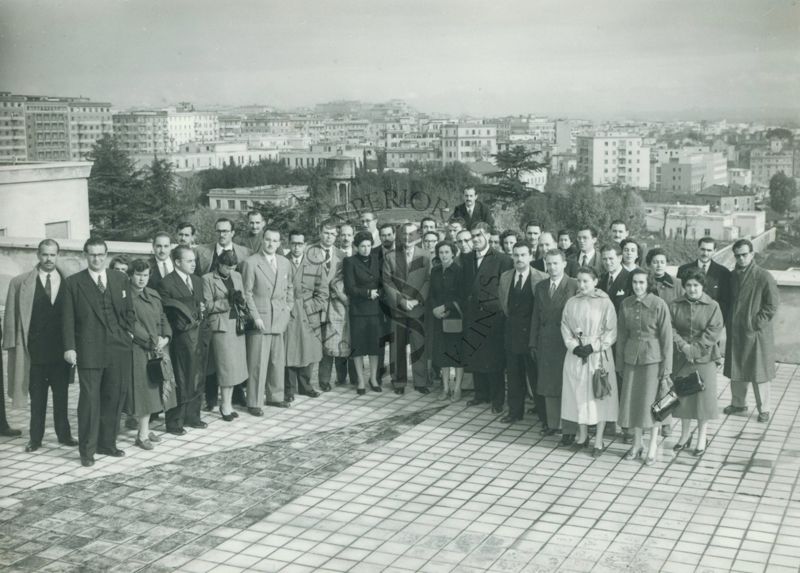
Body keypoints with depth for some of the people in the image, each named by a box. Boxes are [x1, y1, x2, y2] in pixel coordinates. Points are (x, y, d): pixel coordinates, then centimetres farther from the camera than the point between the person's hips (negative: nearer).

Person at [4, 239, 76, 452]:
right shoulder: (20, 282, 0)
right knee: (37, 397, 7)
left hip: (61, 349, 1)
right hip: (35, 350, -1)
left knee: (61, 395, 9)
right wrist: (13, 344, -6)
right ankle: (35, 438, 16)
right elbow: (11, 316, 1)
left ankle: (64, 434, 20)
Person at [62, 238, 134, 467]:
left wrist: (129, 331, 5)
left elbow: (128, 310, 18)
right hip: (89, 350, -4)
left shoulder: (120, 279, 11)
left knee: (114, 397, 8)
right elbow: (68, 318, -2)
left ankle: (107, 443, 20)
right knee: (89, 398, -4)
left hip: (118, 348, 4)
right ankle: (87, 450, 4)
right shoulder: (73, 282, 1)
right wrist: (69, 347, -9)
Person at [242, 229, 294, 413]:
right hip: (260, 319, -5)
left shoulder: (285, 263, 11)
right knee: (258, 362, -4)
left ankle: (275, 396, 24)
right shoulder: (251, 263, -6)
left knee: (278, 361, 10)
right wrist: (255, 317, -11)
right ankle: (254, 403, 4)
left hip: (280, 318, 5)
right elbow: (247, 293, -6)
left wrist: (288, 308, 11)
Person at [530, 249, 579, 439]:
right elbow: (536, 317, 13)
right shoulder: (540, 287, 11)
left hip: (566, 342, -5)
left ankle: (569, 428, 6)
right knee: (548, 385, 11)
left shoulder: (575, 286, -7)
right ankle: (552, 422, 23)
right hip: (545, 343, 5)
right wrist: (533, 343, 10)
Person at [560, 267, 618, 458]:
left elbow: (611, 331, -6)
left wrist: (593, 347, -14)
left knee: (599, 396, 1)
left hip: (599, 355, -3)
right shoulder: (571, 303, 4)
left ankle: (599, 441, 9)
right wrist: (573, 346, -8)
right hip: (576, 356, 3)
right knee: (578, 394, 8)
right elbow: (565, 327, 7)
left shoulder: (605, 303, -7)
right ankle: (582, 435, 24)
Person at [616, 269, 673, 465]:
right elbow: (621, 334, 9)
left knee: (651, 401, 0)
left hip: (653, 357, -4)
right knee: (632, 400, 7)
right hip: (631, 357, 4)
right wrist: (620, 363, 8)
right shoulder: (626, 304, 1)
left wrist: (666, 369, -9)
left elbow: (666, 338, -8)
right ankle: (637, 444, 23)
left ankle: (652, 447, 13)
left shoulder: (659, 305, -10)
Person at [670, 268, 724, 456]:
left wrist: (695, 348, -16)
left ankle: (702, 437, 16)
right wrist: (682, 345, -17)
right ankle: (685, 434, 23)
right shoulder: (675, 306, 3)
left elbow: (714, 331, -10)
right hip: (681, 357, 2)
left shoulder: (712, 306, -3)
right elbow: (670, 328, -3)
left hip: (704, 358, -2)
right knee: (683, 395, 9)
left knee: (703, 395, 2)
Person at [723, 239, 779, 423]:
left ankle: (763, 409, 15)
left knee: (758, 373, 3)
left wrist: (757, 323, -12)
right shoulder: (732, 276, 5)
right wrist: (729, 321, 5)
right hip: (735, 332, 5)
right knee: (735, 370, 13)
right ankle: (738, 403, 29)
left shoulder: (764, 277, -11)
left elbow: (773, 305, -9)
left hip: (757, 333, -5)